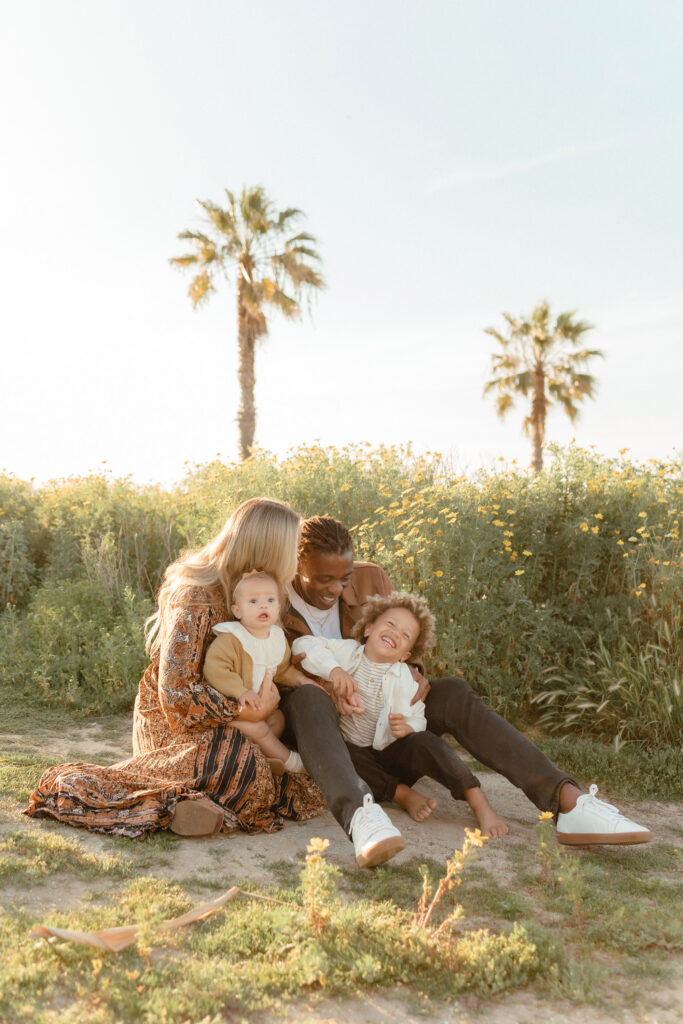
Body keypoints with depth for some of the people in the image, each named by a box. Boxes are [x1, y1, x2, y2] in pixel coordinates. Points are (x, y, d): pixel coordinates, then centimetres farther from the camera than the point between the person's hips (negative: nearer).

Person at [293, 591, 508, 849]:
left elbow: (417, 721, -7)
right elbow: (303, 645, -13)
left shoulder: (404, 679, -2)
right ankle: (402, 793, -20)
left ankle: (480, 804, -22)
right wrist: (333, 669, -27)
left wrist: (407, 729, -32)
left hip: (391, 754, 0)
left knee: (425, 743, -31)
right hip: (355, 753, 0)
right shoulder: (346, 652, -3)